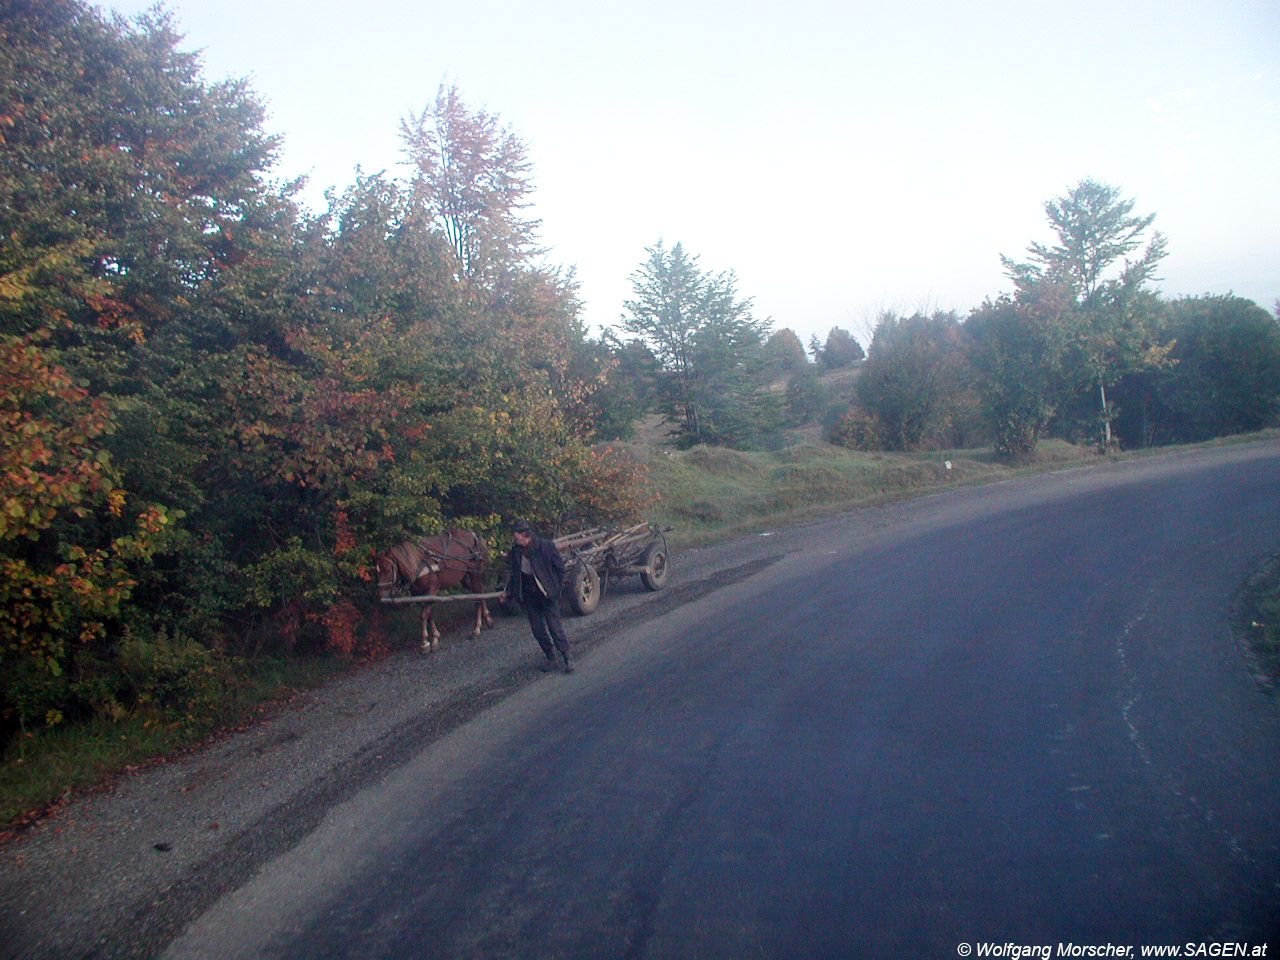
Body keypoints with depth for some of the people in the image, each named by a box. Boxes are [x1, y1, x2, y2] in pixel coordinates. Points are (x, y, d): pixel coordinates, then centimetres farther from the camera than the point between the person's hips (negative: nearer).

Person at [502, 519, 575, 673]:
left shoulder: (546, 546, -15)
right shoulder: (516, 550, -1)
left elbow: (560, 567, -5)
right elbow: (513, 572, 12)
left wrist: (557, 588, -4)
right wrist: (508, 591, 6)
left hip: (547, 593, -5)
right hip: (529, 595, 5)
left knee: (554, 626, -5)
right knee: (537, 629, 7)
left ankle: (568, 658, 8)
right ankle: (550, 658, 23)